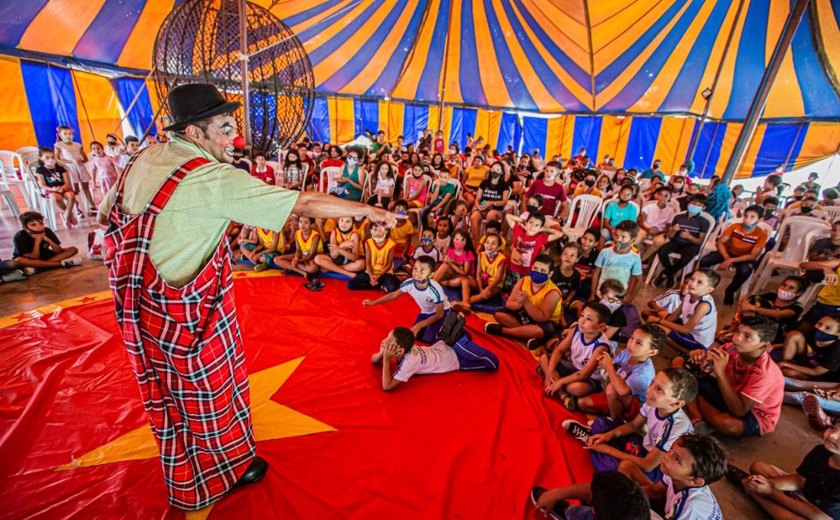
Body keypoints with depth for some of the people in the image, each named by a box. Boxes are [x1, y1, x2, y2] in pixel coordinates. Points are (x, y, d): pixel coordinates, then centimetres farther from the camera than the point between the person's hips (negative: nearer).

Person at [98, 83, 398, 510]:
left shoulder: (145, 159, 2)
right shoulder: (214, 178, -24)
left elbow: (107, 216, 13)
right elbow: (302, 204, -26)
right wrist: (369, 210, -19)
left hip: (145, 305, 8)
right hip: (189, 312, -8)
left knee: (170, 393, 25)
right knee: (211, 387, 14)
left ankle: (184, 479, 50)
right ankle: (227, 468, 39)